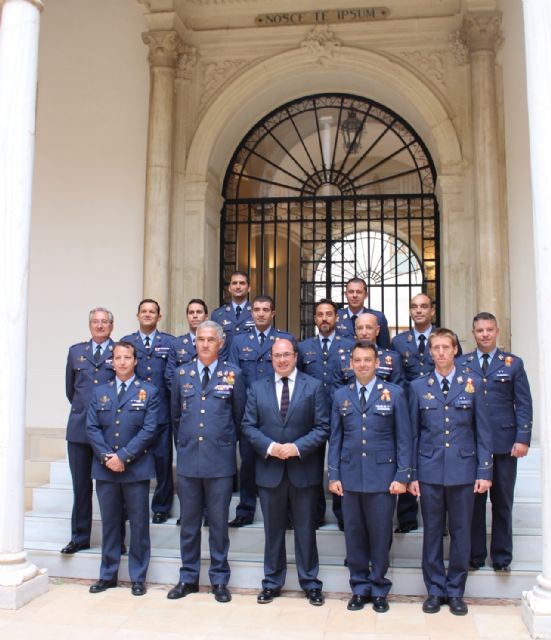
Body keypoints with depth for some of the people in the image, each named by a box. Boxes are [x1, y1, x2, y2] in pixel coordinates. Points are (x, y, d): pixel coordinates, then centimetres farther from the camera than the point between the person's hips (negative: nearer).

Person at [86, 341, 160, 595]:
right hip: (105, 468, 3)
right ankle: (108, 575, 23)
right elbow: (91, 428, 4)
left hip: (136, 468, -3)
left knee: (139, 524, 3)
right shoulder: (99, 392, 11)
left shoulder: (149, 392, 1)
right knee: (109, 523, 11)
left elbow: (149, 430, -7)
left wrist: (123, 456, -14)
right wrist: (106, 457, -10)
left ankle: (138, 578, 14)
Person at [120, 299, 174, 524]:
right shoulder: (126, 342, 10)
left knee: (162, 461, 4)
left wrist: (174, 403, -2)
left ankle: (161, 508, 16)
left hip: (161, 411, -1)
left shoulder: (169, 342, 6)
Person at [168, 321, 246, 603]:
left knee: (219, 523, 7)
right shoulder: (181, 374, 6)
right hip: (187, 460, 2)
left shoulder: (232, 374, -1)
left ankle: (219, 580, 20)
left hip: (220, 461, -2)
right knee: (189, 523, 11)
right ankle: (188, 577, 24)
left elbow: (239, 417, 7)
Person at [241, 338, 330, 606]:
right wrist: (269, 447, -13)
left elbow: (322, 427, -4)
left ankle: (310, 583, 21)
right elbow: (248, 426, 3)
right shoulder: (257, 387, 6)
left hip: (303, 469, -1)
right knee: (273, 529, 12)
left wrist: (297, 447, -16)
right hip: (269, 469, 2)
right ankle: (272, 582, 25)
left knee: (305, 529, 7)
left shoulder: (314, 386, 0)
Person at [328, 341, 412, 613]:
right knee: (354, 535, 8)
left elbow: (403, 438, -1)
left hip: (383, 476, -2)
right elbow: (335, 439, 8)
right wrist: (333, 475, 3)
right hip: (350, 476, 2)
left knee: (380, 535, 5)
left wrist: (402, 476, -6)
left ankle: (379, 590, 22)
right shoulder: (341, 395, 8)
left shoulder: (394, 394, 0)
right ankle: (359, 587, 23)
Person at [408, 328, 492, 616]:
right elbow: (413, 433, 6)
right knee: (432, 532, 7)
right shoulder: (418, 387, 4)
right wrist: (411, 474, 2)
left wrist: (484, 472, -2)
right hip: (430, 471, 0)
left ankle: (456, 592, 21)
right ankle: (435, 590, 21)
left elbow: (482, 431, 3)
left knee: (461, 532, 7)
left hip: (463, 470, 0)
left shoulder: (472, 384, 3)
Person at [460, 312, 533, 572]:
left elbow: (523, 404, 2)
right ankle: (475, 555, 18)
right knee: (473, 500, 6)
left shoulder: (513, 363, 5)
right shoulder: (461, 364, 6)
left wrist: (523, 439, -6)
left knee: (502, 502, 7)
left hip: (504, 443, 0)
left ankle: (502, 557, 20)